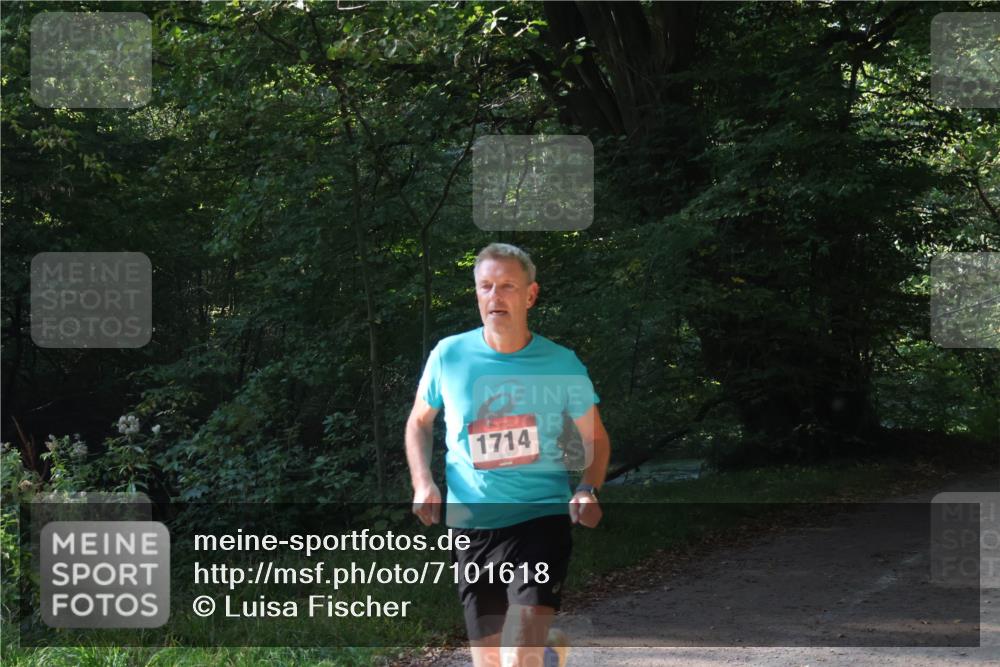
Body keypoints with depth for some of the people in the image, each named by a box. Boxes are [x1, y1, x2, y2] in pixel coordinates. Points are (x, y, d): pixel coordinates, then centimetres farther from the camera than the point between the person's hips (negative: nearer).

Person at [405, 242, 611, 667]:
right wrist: (423, 483, -2)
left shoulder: (561, 364, -2)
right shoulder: (449, 356, 0)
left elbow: (595, 437, 10)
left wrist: (588, 490, -9)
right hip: (470, 524, 2)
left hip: (541, 518, -2)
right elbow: (419, 422, 15)